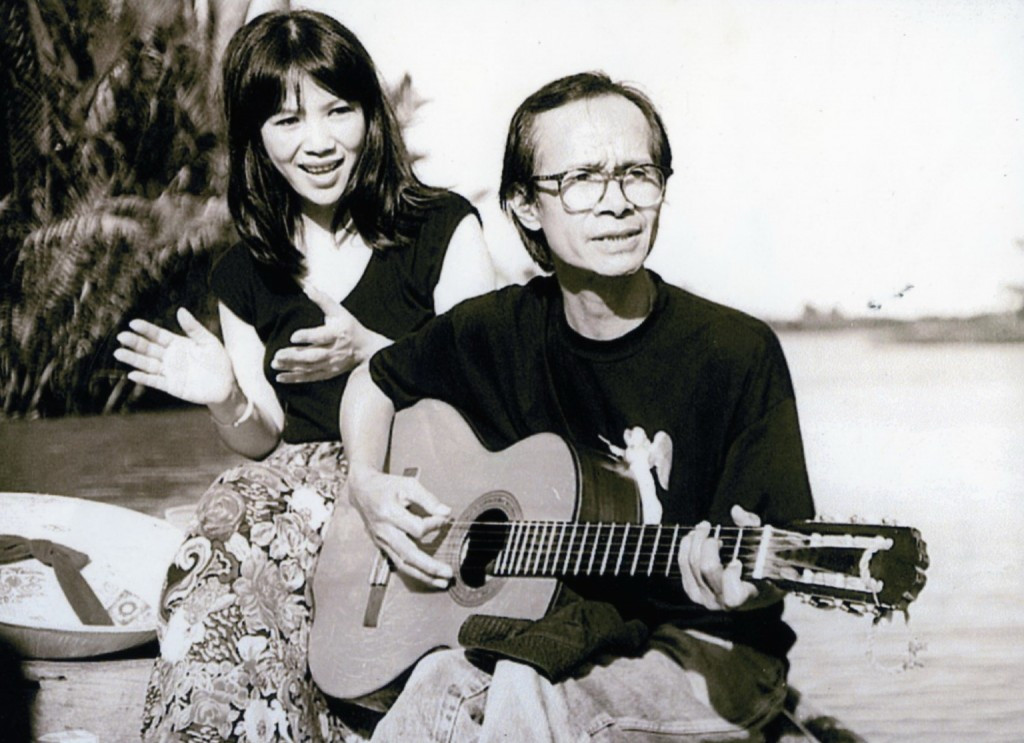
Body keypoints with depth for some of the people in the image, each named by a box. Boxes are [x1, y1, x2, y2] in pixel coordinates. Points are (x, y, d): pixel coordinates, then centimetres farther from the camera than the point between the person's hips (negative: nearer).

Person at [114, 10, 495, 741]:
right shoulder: (245, 276, 12)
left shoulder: (443, 228, 0)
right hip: (300, 483, 4)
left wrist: (371, 353, -17)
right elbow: (266, 440, 15)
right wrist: (229, 403, -7)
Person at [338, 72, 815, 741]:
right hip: (549, 629, 3)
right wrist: (367, 483, 1)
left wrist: (743, 584, -33)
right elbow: (374, 381, 20)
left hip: (701, 656, -2)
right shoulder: (497, 331, 1)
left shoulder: (739, 353, -11)